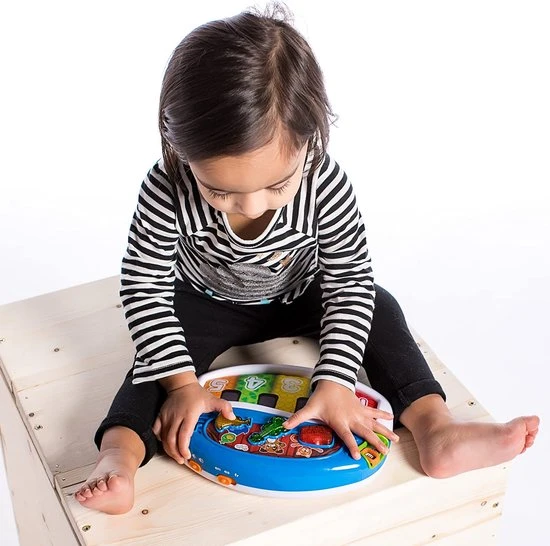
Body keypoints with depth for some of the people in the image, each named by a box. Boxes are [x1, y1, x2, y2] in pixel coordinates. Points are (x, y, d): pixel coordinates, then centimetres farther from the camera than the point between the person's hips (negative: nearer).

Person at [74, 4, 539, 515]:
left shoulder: (326, 185, -33)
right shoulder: (166, 192, -36)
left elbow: (350, 281, -23)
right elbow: (144, 286, -26)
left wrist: (334, 383, -31)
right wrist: (181, 382, -31)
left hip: (299, 298, 1)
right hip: (204, 304, -1)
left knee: (381, 310, -13)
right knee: (162, 352, -25)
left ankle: (435, 430, -19)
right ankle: (118, 458, -35)